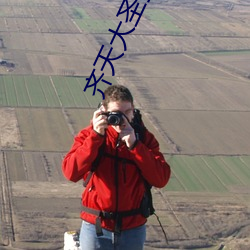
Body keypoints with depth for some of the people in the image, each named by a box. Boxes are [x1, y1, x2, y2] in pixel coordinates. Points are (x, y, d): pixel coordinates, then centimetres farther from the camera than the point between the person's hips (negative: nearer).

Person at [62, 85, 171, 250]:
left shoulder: (144, 138, -1)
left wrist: (134, 145, -20)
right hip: (96, 227, -1)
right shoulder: (90, 135, -4)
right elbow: (71, 172, -19)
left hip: (133, 228, 1)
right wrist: (96, 136, -24)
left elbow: (161, 179, -12)